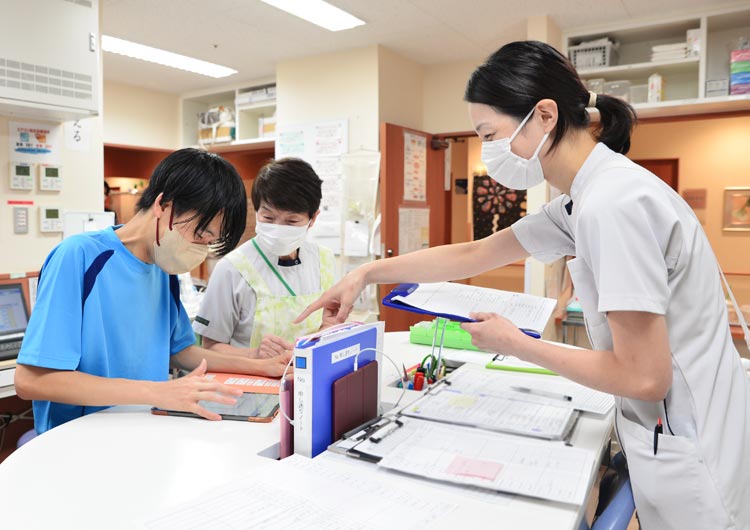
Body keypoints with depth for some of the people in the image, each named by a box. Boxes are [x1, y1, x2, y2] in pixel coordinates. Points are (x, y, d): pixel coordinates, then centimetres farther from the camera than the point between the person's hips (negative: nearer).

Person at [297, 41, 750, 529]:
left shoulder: (611, 202, -26)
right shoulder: (582, 199, 4)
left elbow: (643, 377, -25)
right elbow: (473, 255, 10)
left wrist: (515, 343, -13)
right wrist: (367, 274, 10)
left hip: (689, 452, -9)